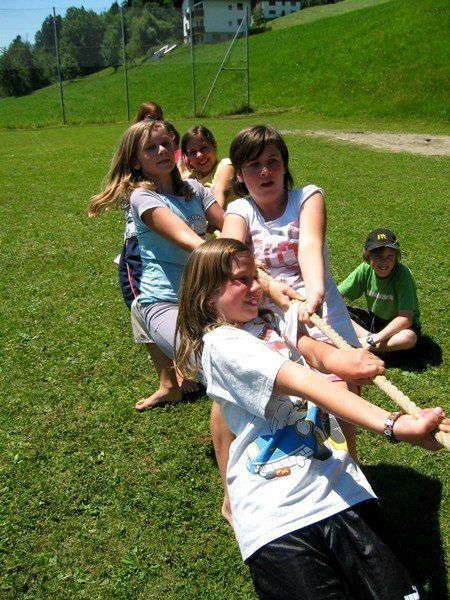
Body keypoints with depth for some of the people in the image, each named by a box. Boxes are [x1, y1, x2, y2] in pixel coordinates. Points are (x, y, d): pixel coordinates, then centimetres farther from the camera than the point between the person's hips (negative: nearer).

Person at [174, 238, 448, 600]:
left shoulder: (270, 322, 15)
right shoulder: (221, 343, -8)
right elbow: (306, 384, -21)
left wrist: (333, 356, -26)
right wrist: (394, 426, -28)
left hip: (341, 491, 6)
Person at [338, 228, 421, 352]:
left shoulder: (403, 274, -25)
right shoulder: (365, 269, -14)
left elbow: (405, 318, -30)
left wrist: (372, 340, -36)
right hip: (372, 318, 4)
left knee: (408, 338, -38)